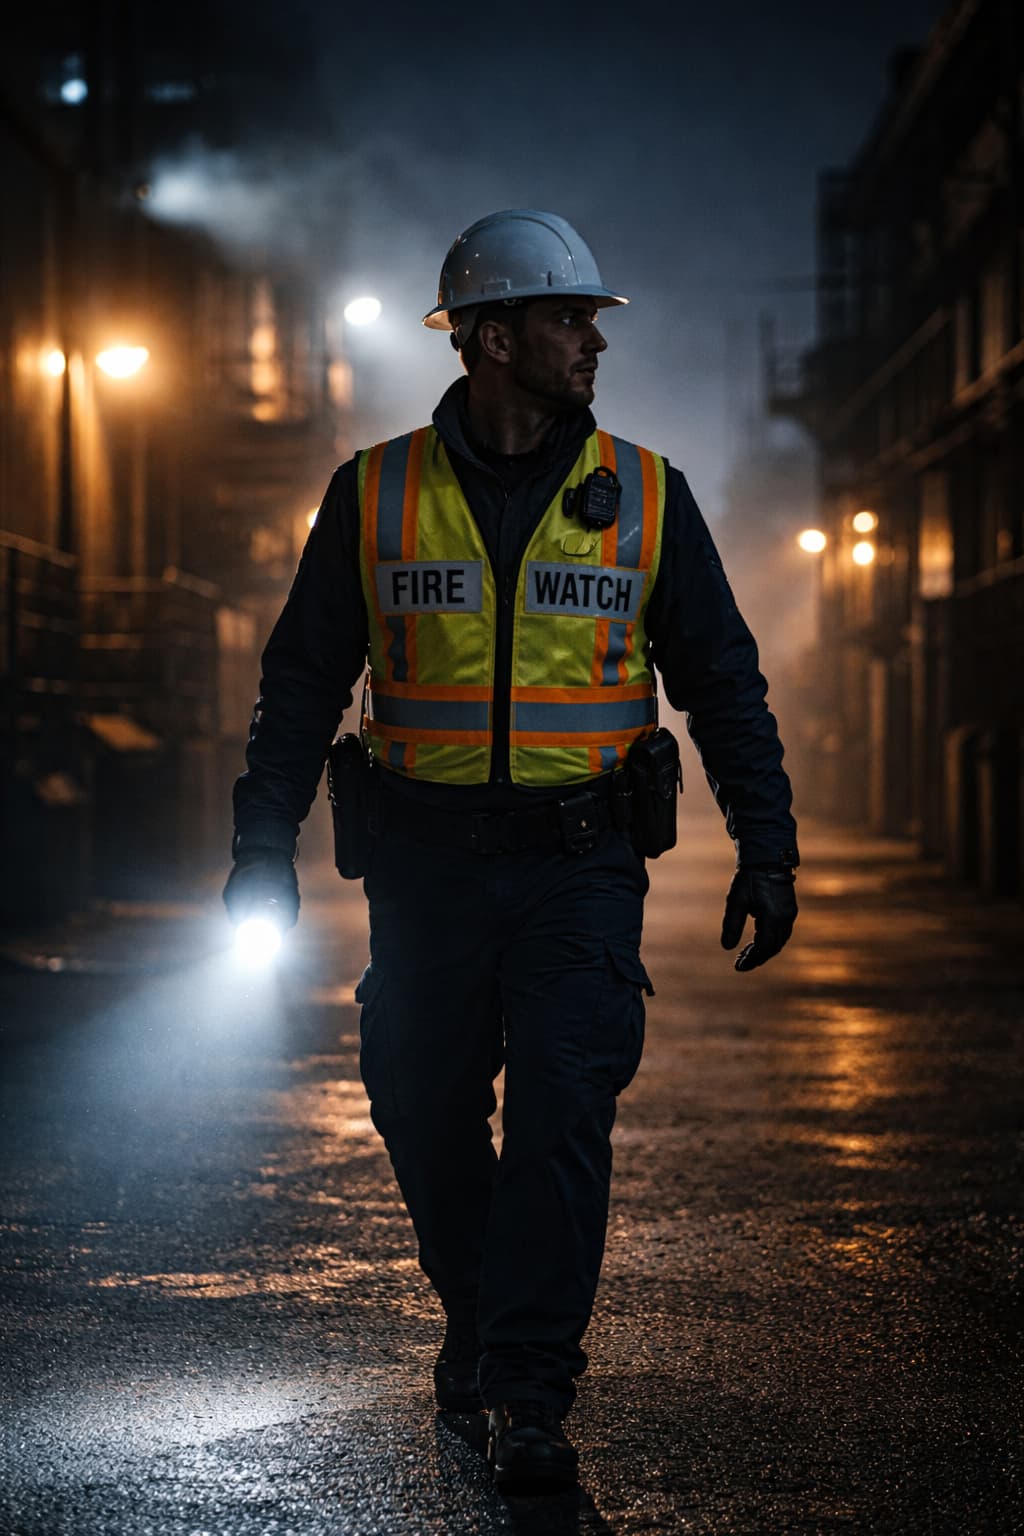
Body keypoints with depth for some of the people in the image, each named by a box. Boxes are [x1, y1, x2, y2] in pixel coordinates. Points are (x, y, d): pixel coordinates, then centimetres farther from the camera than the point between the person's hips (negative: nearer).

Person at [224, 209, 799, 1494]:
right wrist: (262, 848, 1)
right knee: (424, 1114, 8)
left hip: (578, 860, -1)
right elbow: (304, 678, 7)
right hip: (425, 862, 1)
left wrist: (765, 847, 2)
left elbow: (722, 679, 8)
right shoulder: (376, 496, 2)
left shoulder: (642, 496, 3)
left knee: (561, 1119, -8)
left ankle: (529, 1397, -1)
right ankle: (478, 1317, 33)